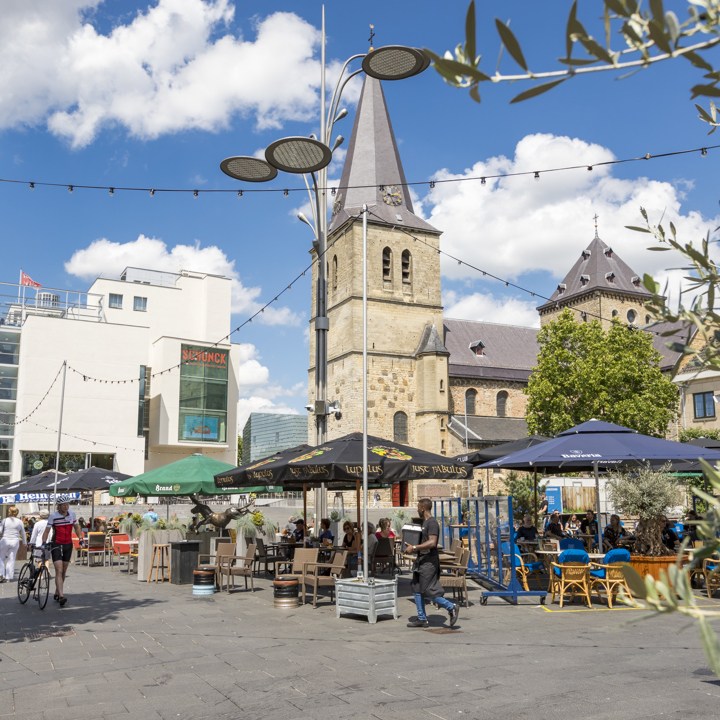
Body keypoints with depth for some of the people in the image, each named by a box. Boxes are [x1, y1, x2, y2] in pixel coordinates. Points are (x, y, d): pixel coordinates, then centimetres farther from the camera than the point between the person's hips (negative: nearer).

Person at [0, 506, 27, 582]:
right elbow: (23, 534, 10)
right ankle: (9, 577, 7)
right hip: (15, 542, 1)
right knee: (11, 559, 6)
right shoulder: (20, 522, 3)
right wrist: (24, 542, 23)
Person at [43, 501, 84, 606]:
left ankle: (56, 594, 28)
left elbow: (76, 527, 13)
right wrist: (44, 543, -19)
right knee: (59, 571, -14)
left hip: (68, 545, 4)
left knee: (64, 571, 11)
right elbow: (47, 530, -7)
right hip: (56, 545, -4)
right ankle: (61, 596, -22)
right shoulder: (53, 516, -10)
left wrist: (81, 539, 6)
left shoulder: (72, 514, 1)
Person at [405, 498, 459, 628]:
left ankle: (451, 608, 6)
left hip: (429, 561, -10)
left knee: (428, 591, -8)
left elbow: (432, 543, -26)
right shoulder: (424, 522, 16)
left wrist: (414, 548, -24)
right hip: (421, 560, 10)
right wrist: (412, 546, 16)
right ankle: (422, 619, 16)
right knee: (417, 589, 10)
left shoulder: (432, 523, -15)